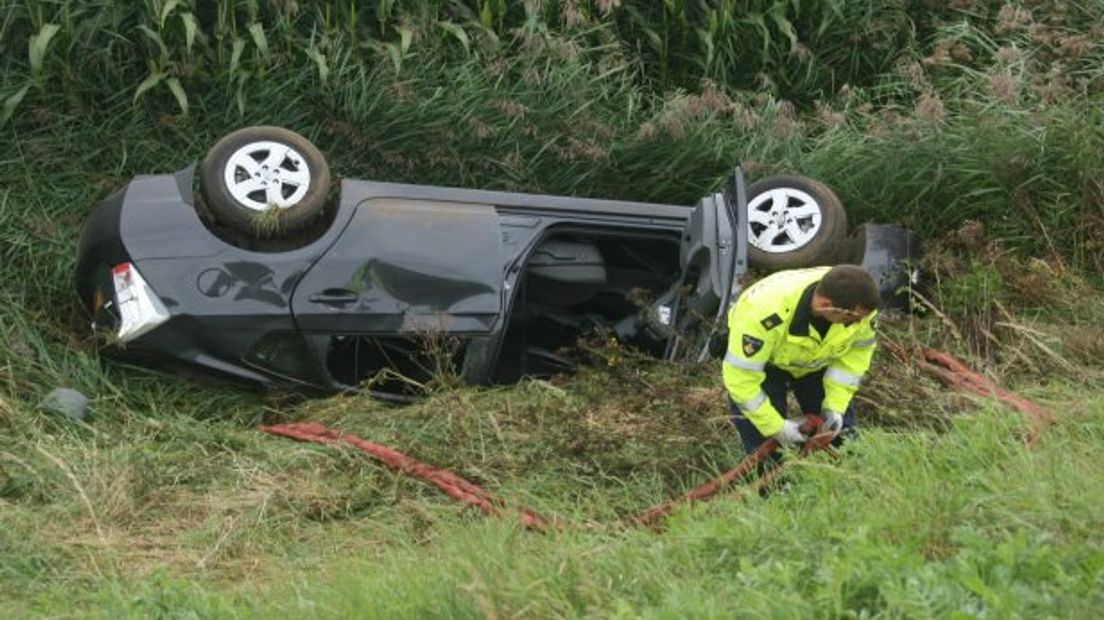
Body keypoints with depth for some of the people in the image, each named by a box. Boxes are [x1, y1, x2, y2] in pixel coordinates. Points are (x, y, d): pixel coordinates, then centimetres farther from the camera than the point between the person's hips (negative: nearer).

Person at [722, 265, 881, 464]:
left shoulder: (860, 303, -31)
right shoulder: (766, 315, -45)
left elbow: (857, 351, -11)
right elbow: (741, 376, -35)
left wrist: (836, 406, -17)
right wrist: (777, 427, -28)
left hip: (817, 361, 4)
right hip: (764, 360, -4)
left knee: (842, 439, 3)